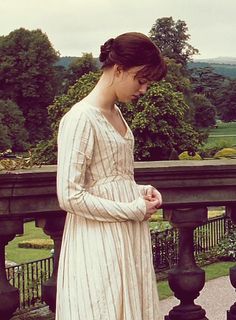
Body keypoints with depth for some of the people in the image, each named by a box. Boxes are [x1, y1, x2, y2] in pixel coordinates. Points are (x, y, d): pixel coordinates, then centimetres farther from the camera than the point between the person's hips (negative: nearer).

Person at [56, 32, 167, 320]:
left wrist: (140, 191, 2)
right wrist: (134, 210, -15)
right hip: (98, 242, -8)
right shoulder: (80, 118, -16)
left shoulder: (116, 113, 11)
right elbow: (70, 197, -21)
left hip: (128, 238, 9)